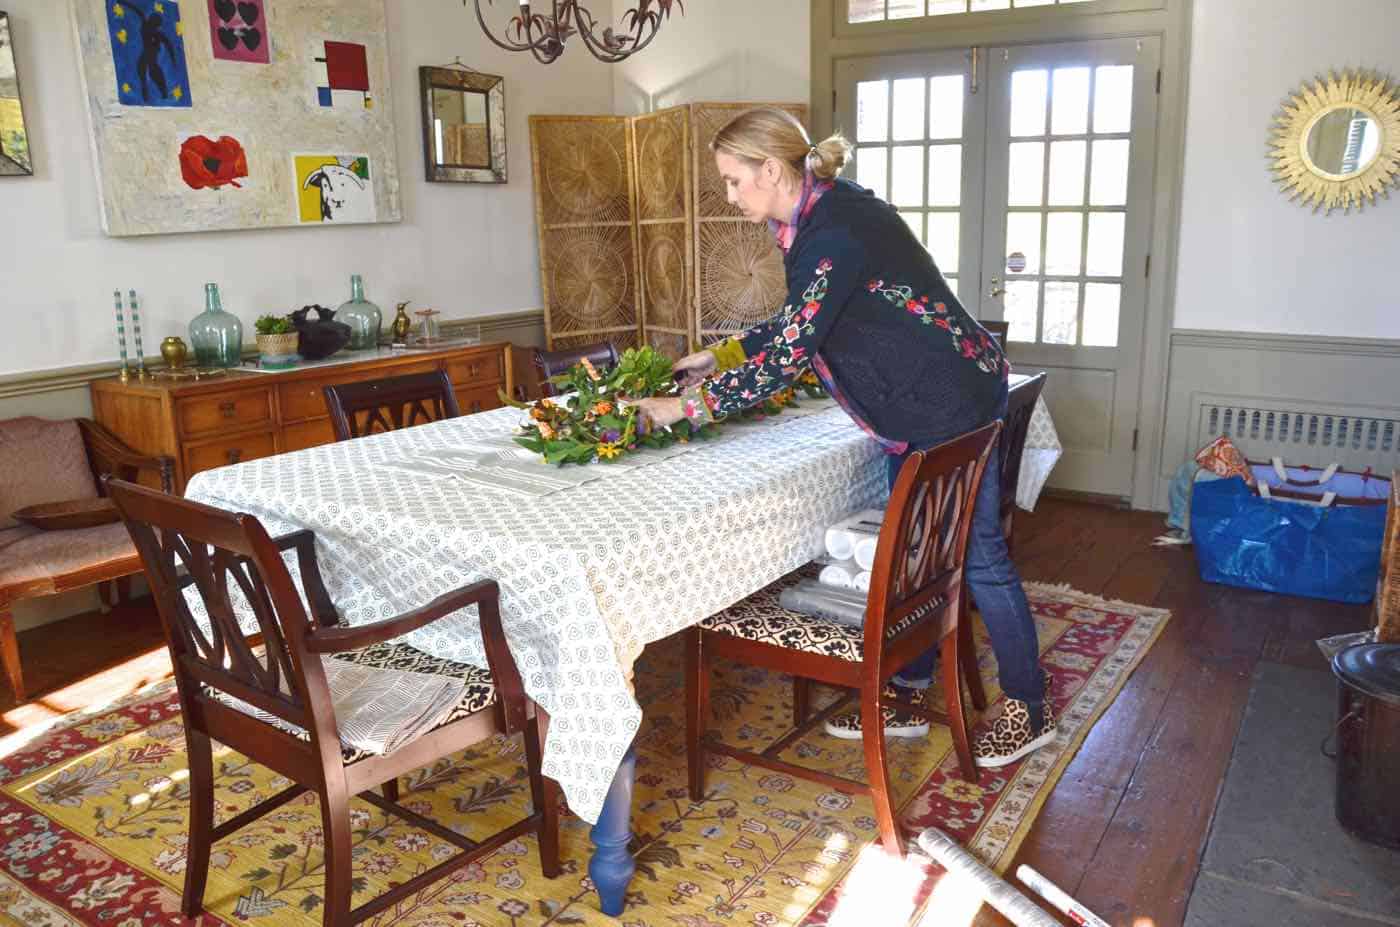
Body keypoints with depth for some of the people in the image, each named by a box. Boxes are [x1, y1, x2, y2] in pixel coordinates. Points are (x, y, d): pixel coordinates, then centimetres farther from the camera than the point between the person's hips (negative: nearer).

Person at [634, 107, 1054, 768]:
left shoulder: (835, 232, -25)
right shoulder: (818, 217, 6)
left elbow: (790, 355, -26)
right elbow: (797, 326, 18)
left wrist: (689, 404, -19)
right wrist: (719, 355, 15)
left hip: (952, 400, -10)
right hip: (919, 406, 10)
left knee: (976, 555, 1)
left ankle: (1029, 710, 19)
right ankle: (909, 696, 27)